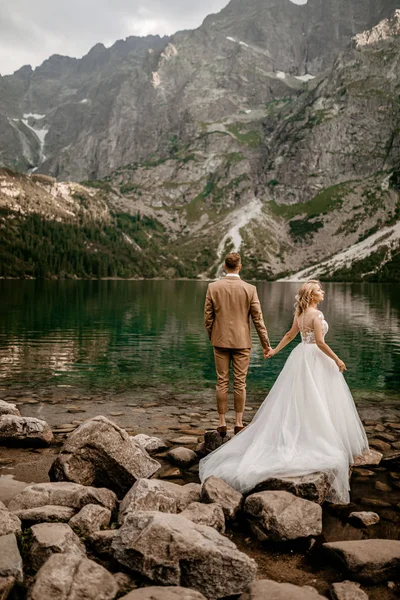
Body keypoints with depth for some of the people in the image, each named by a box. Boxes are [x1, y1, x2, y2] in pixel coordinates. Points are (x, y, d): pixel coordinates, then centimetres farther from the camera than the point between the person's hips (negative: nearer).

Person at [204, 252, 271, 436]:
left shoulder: (213, 287, -4)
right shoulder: (250, 289, -7)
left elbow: (208, 317, -1)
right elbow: (258, 319, -4)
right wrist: (266, 344, 4)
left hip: (220, 341, 1)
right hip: (242, 341, -1)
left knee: (222, 382, 7)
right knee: (240, 383, 7)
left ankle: (222, 423, 13)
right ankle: (239, 423, 13)